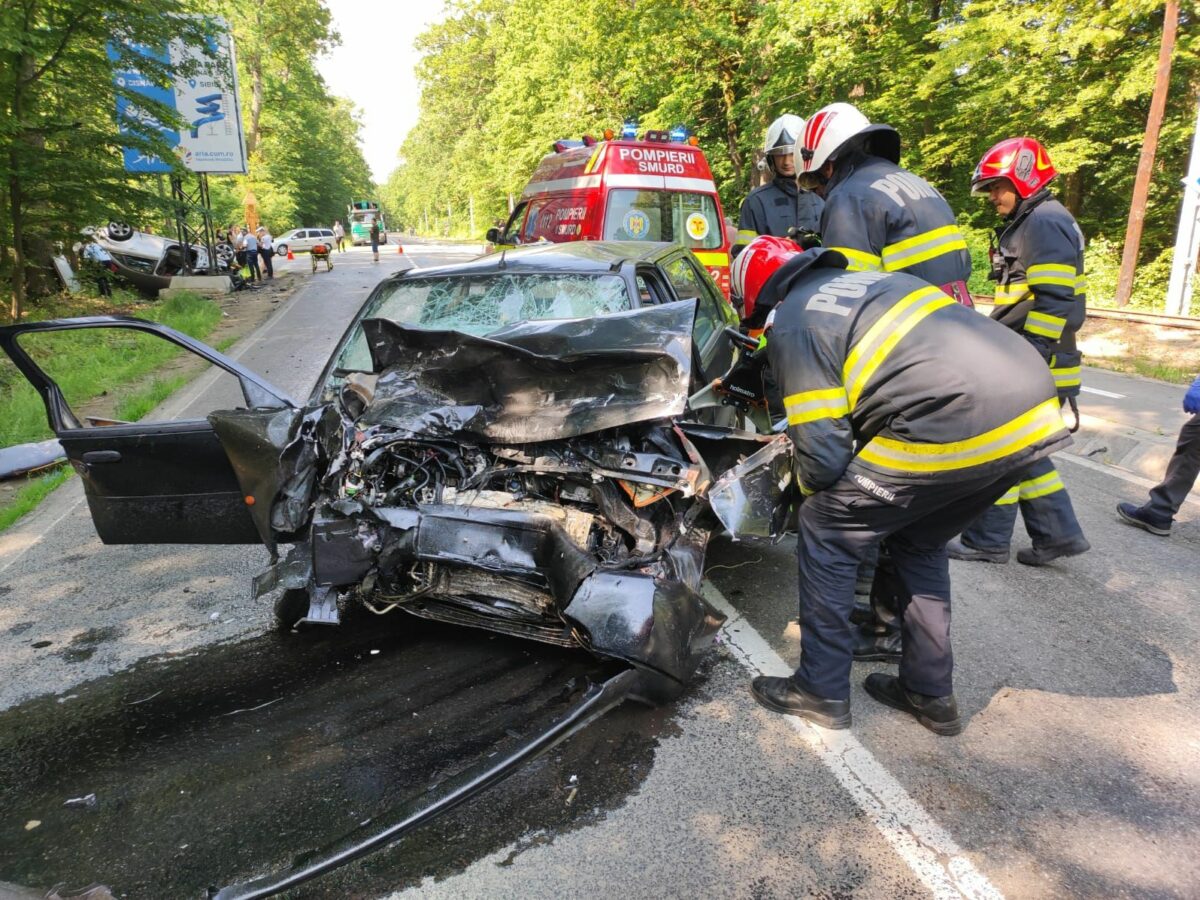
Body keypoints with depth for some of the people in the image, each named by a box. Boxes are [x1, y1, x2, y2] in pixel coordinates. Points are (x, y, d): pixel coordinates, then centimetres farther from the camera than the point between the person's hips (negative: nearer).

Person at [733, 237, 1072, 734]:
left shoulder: (791, 324, 2)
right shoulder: (869, 278, 25)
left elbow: (823, 451, -5)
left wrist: (811, 488, 20)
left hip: (955, 428, -9)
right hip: (1034, 414, 9)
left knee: (827, 530, 9)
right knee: (920, 541, 27)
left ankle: (822, 691, 19)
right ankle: (930, 693, 34)